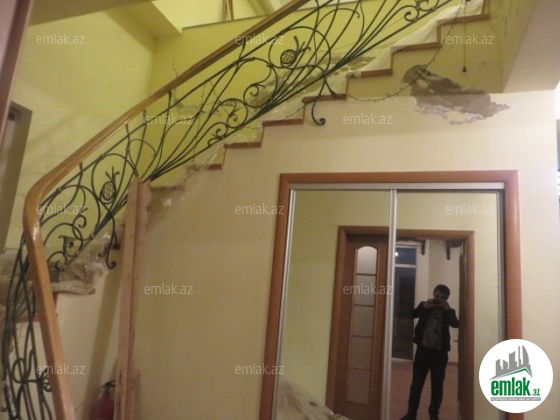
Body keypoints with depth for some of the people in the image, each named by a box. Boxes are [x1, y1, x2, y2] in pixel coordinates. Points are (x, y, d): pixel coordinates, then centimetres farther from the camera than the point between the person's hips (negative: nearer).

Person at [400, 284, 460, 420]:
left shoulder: (448, 311, 7)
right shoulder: (424, 306, 7)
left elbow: (456, 324, -10)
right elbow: (411, 315, -5)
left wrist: (447, 309, -18)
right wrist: (424, 307, -15)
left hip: (440, 352, 0)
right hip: (423, 349, 0)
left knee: (437, 385, 8)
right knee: (416, 383, 1)